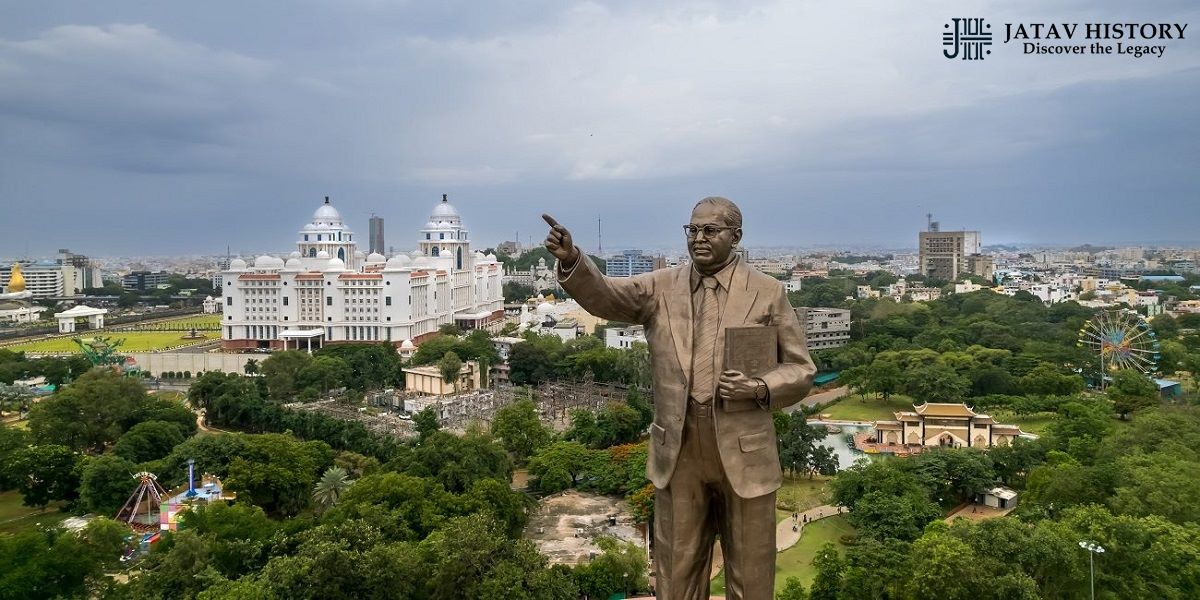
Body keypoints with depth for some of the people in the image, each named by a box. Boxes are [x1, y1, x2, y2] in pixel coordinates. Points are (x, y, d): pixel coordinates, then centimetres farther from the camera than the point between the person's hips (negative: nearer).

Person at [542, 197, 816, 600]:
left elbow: (800, 369, 4)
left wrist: (760, 388, -17)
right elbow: (604, 296, -12)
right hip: (677, 450, 2)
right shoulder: (661, 287, 4)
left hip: (744, 450, -1)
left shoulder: (768, 293, 0)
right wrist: (571, 259, -31)